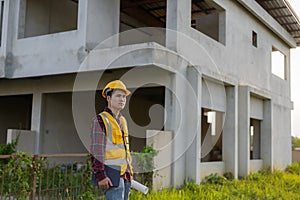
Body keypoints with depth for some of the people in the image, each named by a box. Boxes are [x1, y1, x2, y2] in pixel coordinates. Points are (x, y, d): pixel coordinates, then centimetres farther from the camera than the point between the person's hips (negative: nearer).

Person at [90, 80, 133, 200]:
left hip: (124, 174, 8)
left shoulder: (122, 120, 18)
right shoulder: (100, 120, -8)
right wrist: (100, 176, -19)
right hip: (111, 176, -8)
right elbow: (96, 151, -13)